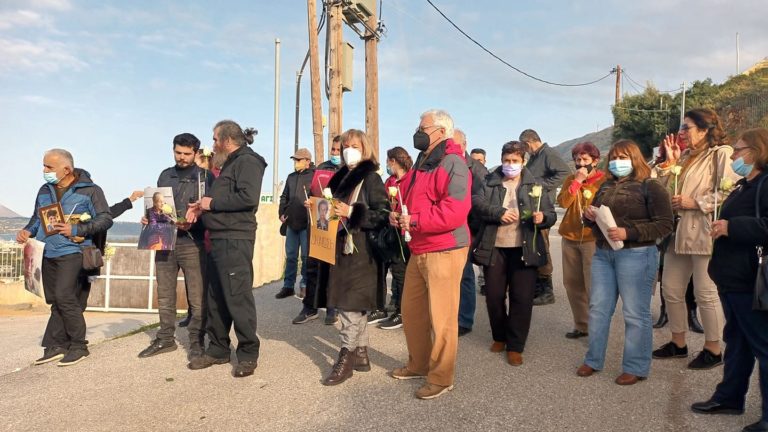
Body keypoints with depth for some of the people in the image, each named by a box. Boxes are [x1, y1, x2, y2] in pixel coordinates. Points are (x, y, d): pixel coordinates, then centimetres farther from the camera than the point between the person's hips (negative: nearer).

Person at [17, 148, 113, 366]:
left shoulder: (89, 190, -6)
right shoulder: (45, 190, 13)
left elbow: (106, 219, -9)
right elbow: (37, 216, 24)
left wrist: (77, 230, -18)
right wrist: (28, 230, 3)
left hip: (72, 252, -6)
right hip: (48, 253, 7)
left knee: (64, 297, -13)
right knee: (55, 301, 9)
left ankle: (79, 346, -1)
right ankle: (56, 346, 17)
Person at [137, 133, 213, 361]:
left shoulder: (205, 176, 1)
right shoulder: (165, 175, 16)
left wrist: (194, 222, -20)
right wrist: (150, 217, 2)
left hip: (192, 243, -4)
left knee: (197, 297, -1)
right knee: (165, 294, 11)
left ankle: (196, 341, 10)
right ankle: (165, 339, 23)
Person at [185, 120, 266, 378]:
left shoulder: (247, 162, -9)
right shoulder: (231, 164, 22)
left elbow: (248, 198, -23)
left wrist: (212, 203, -13)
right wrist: (202, 207, 8)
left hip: (235, 240, -10)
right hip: (219, 238, 10)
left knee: (238, 297, -7)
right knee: (216, 298, 13)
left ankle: (248, 354, 3)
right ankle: (218, 349, 23)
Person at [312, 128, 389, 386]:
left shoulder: (371, 178, -6)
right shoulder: (341, 177, 16)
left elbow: (382, 214, -14)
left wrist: (351, 212, -21)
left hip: (361, 251, -8)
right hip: (341, 248, 8)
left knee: (350, 305, -8)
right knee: (353, 305, 12)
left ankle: (346, 357, 0)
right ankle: (361, 354, 21)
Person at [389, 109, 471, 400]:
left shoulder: (452, 164, -14)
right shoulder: (422, 163, 17)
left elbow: (456, 211, -24)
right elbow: (409, 199, 26)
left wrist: (415, 220, -24)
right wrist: (398, 214, 4)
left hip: (444, 250, -9)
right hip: (418, 250, 10)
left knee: (441, 317, -1)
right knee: (411, 310, 17)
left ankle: (441, 378, 14)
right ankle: (418, 364, 34)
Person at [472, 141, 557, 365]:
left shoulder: (534, 186, 8)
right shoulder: (489, 182, 6)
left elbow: (551, 214, 5)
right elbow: (476, 202, -10)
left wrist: (542, 217, -17)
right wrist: (499, 212, -23)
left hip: (524, 249, 0)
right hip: (494, 248, 0)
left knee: (522, 298, 0)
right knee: (494, 295, 7)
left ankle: (515, 346, 12)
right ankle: (499, 337, 29)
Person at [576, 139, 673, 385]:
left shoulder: (650, 187, -5)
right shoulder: (606, 187, 15)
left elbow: (665, 225, -12)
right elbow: (596, 219, 25)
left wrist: (628, 233, -22)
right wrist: (589, 215, 1)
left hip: (635, 254, -6)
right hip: (602, 254, 7)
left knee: (635, 313, 0)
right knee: (598, 308, 10)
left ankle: (636, 368, 13)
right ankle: (594, 360, 22)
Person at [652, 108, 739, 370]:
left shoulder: (721, 154, -7)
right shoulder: (685, 157, 18)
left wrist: (696, 203, -18)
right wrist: (670, 163, 6)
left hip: (703, 233, -8)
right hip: (678, 232, 9)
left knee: (705, 293, 0)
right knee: (671, 289, 12)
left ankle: (713, 350, 15)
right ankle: (678, 343, 26)